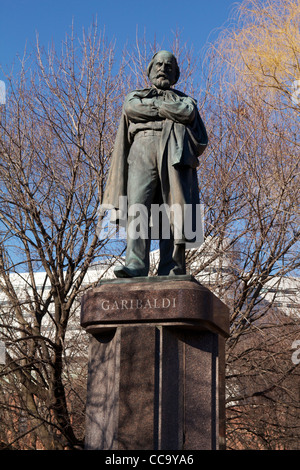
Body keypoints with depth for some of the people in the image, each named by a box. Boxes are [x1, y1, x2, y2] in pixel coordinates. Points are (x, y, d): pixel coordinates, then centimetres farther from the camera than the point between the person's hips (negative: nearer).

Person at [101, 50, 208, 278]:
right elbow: (131, 108, 5)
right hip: (142, 152, 0)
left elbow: (187, 113, 4)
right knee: (137, 207, -18)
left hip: (174, 154, 0)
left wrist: (152, 104, 9)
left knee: (173, 211, -13)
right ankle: (135, 265, -29)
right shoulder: (135, 96, 29)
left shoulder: (184, 99, 28)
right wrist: (168, 111, 8)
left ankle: (172, 271, -18)